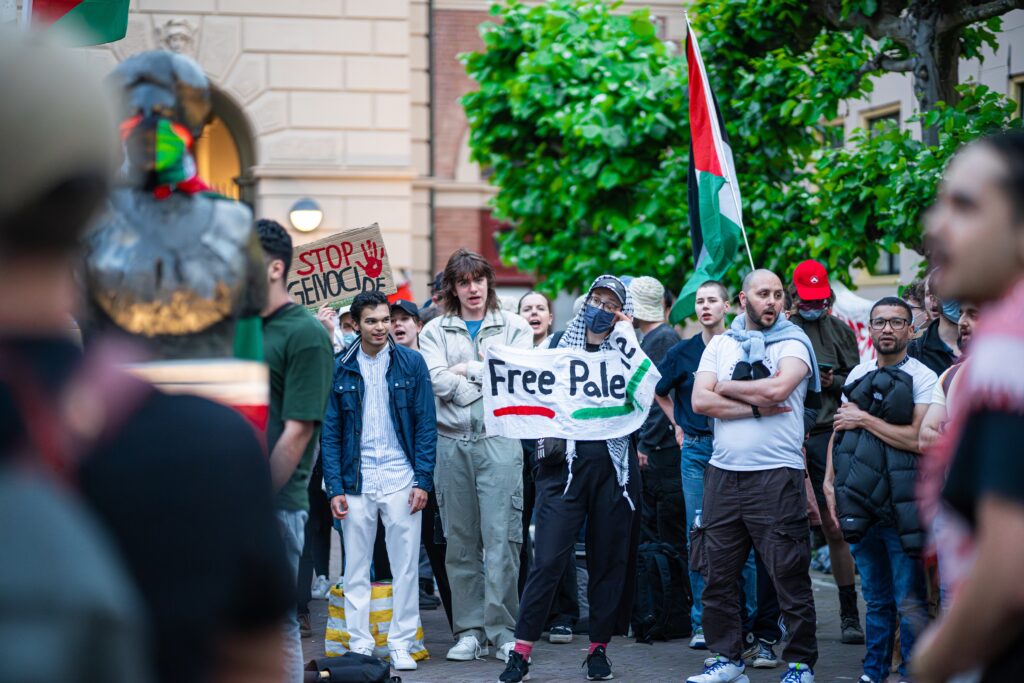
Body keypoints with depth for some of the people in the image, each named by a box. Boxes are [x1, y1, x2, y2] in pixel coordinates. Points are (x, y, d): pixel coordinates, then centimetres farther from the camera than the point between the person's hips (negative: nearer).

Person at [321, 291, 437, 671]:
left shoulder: (411, 363, 2)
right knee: (356, 568, 5)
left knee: (405, 565, 1)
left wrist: (423, 480, -6)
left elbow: (426, 425, 2)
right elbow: (330, 432, 4)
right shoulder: (340, 369, 3)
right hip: (356, 480, 1)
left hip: (401, 478, -1)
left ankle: (401, 644, 9)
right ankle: (360, 645, 11)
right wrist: (335, 487, -3)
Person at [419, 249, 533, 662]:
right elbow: (438, 383, -4)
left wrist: (465, 369, -1)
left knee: (502, 537, -7)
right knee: (460, 541, 4)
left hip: (499, 440, -2)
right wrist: (488, 374, -5)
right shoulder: (435, 331, 12)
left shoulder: (514, 327, 10)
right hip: (452, 442, 2)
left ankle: (503, 630, -3)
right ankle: (469, 631, 11)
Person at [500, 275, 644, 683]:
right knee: (548, 559, -7)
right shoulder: (563, 347, 12)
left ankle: (599, 649, 16)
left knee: (609, 560, 5)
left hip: (613, 464, 1)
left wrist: (627, 334, -6)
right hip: (566, 463, -1)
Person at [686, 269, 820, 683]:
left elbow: (777, 388, -15)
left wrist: (726, 388, -1)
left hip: (777, 474, -4)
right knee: (717, 572, 6)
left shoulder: (794, 342, 3)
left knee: (789, 573, -3)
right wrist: (755, 407, -8)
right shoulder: (720, 345, 14)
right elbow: (700, 401, 1)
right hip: (723, 473, 4)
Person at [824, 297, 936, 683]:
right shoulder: (857, 375, 13)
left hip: (900, 506, -5)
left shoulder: (922, 378, -4)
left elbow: (919, 438, -16)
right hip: (860, 504, 5)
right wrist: (830, 481, 11)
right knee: (876, 599, 14)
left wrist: (864, 419, -10)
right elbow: (839, 431, 21)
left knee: (909, 602, -5)